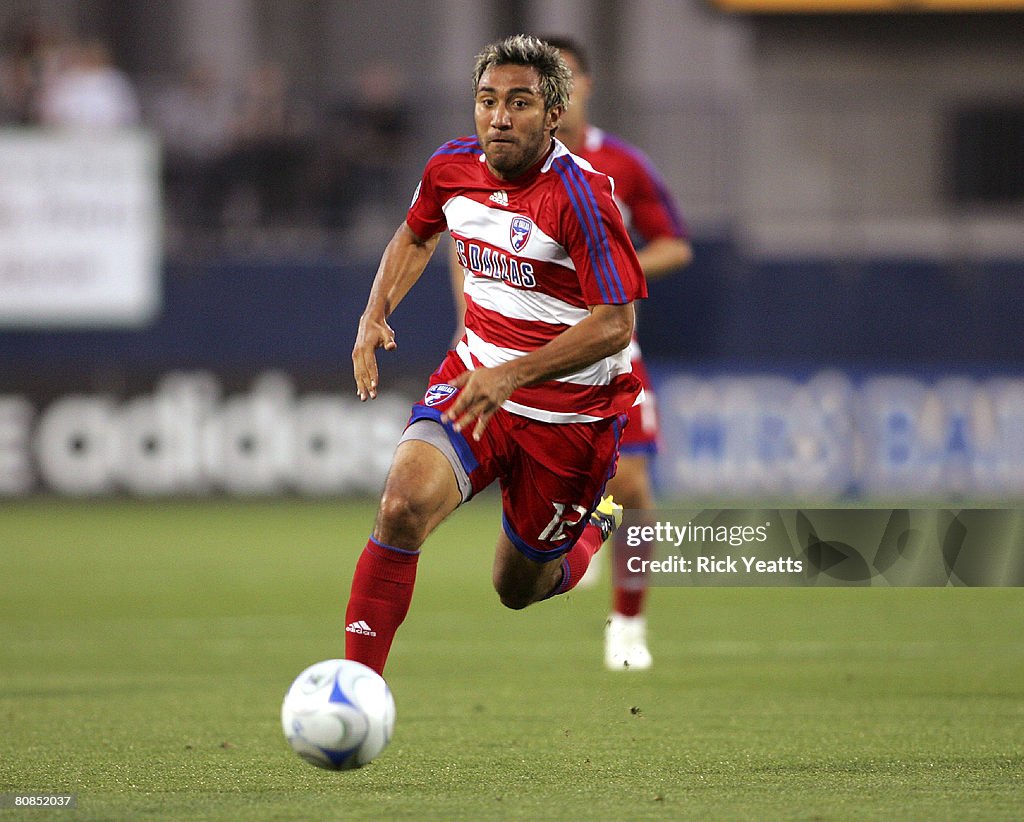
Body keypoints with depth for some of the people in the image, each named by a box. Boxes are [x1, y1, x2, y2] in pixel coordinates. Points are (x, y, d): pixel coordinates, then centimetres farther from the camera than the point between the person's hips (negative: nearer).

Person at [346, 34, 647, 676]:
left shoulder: (581, 195, -22)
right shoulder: (452, 167, -3)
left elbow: (616, 324, -24)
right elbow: (416, 237, 21)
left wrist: (512, 376, -32)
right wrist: (375, 316, 5)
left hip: (570, 412, -4)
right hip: (474, 378, 4)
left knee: (519, 589, 12)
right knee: (402, 507, -26)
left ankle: (596, 526, 46)